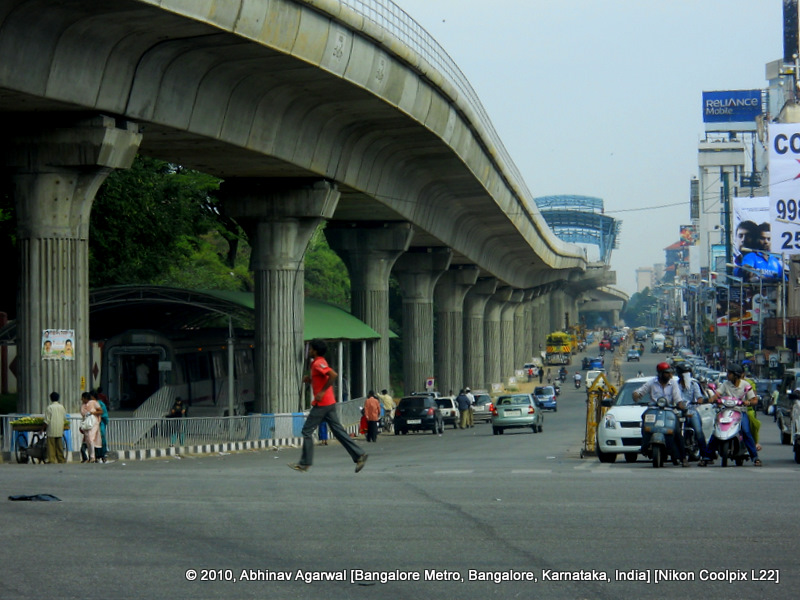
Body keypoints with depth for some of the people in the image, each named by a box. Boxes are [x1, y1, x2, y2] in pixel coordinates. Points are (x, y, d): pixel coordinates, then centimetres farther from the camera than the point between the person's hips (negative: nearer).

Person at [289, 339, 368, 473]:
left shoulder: (318, 364, -13)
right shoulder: (319, 363, 16)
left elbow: (333, 375, -27)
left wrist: (322, 392, -24)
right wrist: (309, 378, 12)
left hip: (321, 405, -9)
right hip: (330, 403, 9)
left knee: (306, 432, -1)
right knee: (338, 431, 7)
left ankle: (304, 464, 2)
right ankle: (359, 455, 0)